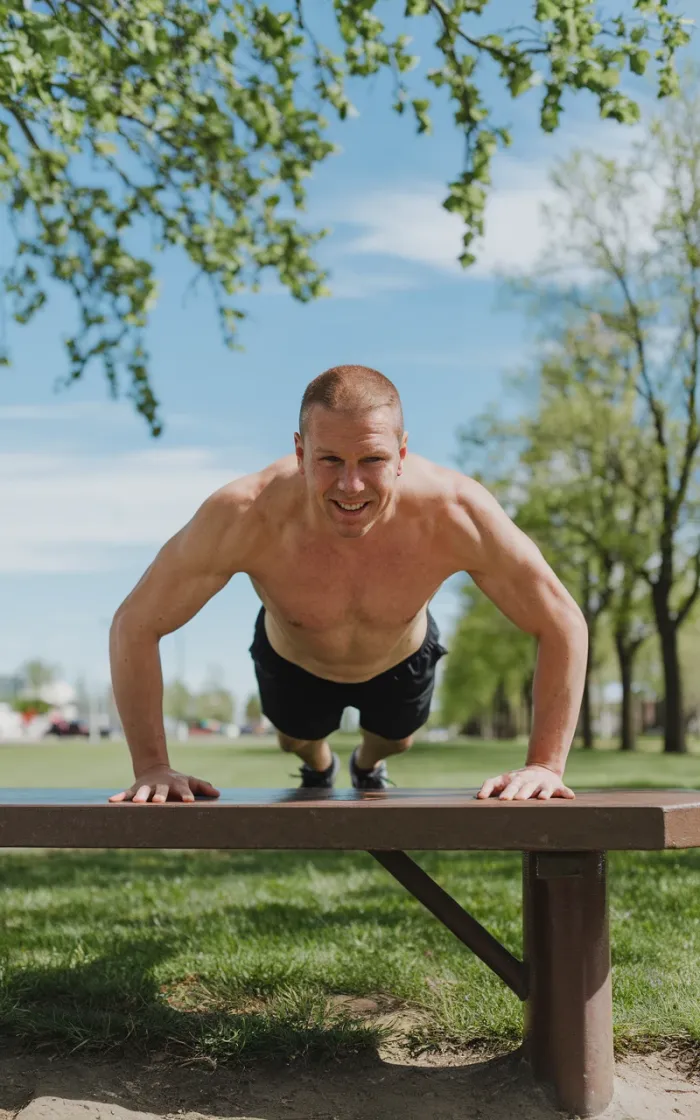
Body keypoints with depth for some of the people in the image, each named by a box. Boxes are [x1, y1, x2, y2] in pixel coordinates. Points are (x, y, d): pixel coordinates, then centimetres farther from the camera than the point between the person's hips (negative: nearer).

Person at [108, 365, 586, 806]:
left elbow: (565, 625, -30)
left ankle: (368, 765, 70)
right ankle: (318, 767, 69)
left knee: (396, 739, 32)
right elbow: (134, 626, -32)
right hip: (292, 661, -1)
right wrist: (152, 768, -35)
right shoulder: (244, 516, -45)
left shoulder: (456, 514, -43)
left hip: (401, 658, 1)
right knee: (298, 739, 31)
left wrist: (544, 766, -35)